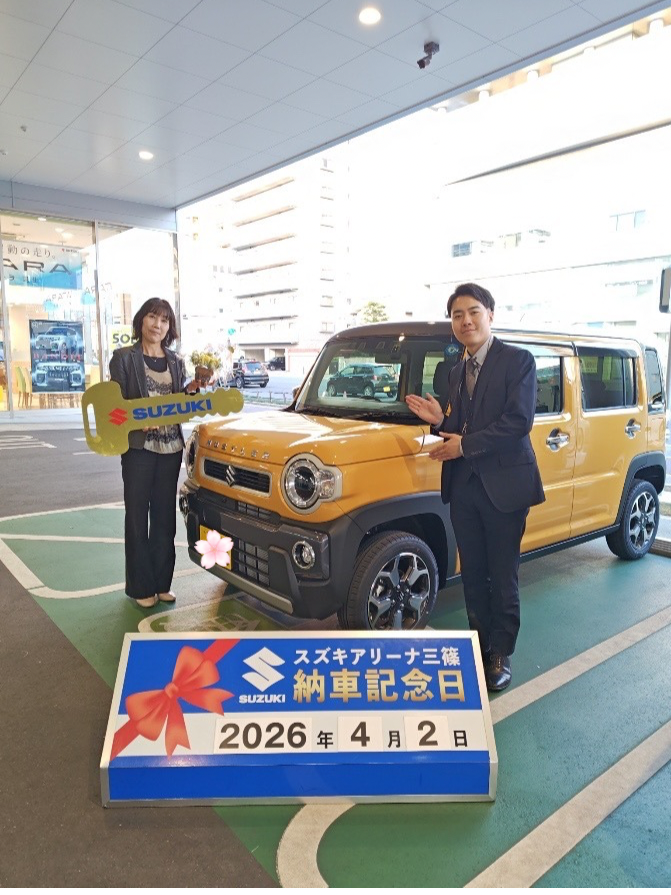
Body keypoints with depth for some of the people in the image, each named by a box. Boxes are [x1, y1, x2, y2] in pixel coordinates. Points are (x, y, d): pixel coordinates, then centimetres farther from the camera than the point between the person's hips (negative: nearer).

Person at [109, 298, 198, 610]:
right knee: (138, 516, 2)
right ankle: (141, 587, 13)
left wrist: (192, 390, -3)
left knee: (165, 515, 9)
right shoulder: (124, 358, -1)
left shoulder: (176, 361, 13)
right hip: (139, 447, -4)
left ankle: (162, 583, 21)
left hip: (171, 446, 5)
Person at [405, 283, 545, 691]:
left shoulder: (518, 361, -6)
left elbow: (519, 421, -17)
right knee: (473, 576, 15)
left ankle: (500, 657, 21)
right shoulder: (457, 372, 16)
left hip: (504, 485, -6)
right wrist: (440, 420, -2)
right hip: (464, 488, 6)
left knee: (503, 578, 6)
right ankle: (480, 647, 30)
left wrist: (464, 445, -16)